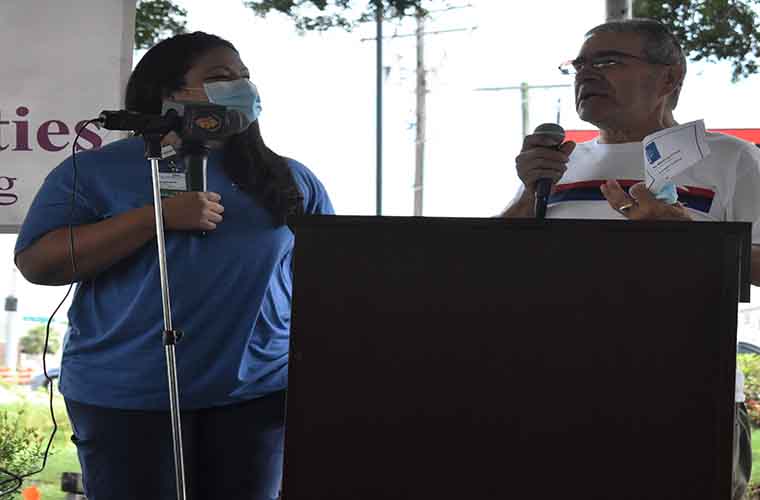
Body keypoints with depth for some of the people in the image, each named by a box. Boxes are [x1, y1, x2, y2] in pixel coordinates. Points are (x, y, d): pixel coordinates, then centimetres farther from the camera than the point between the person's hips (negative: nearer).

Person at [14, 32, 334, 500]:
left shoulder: (291, 180, 9)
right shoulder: (97, 170, 0)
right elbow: (36, 262, -9)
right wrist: (160, 215, -16)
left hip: (256, 393, 3)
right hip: (128, 397, -2)